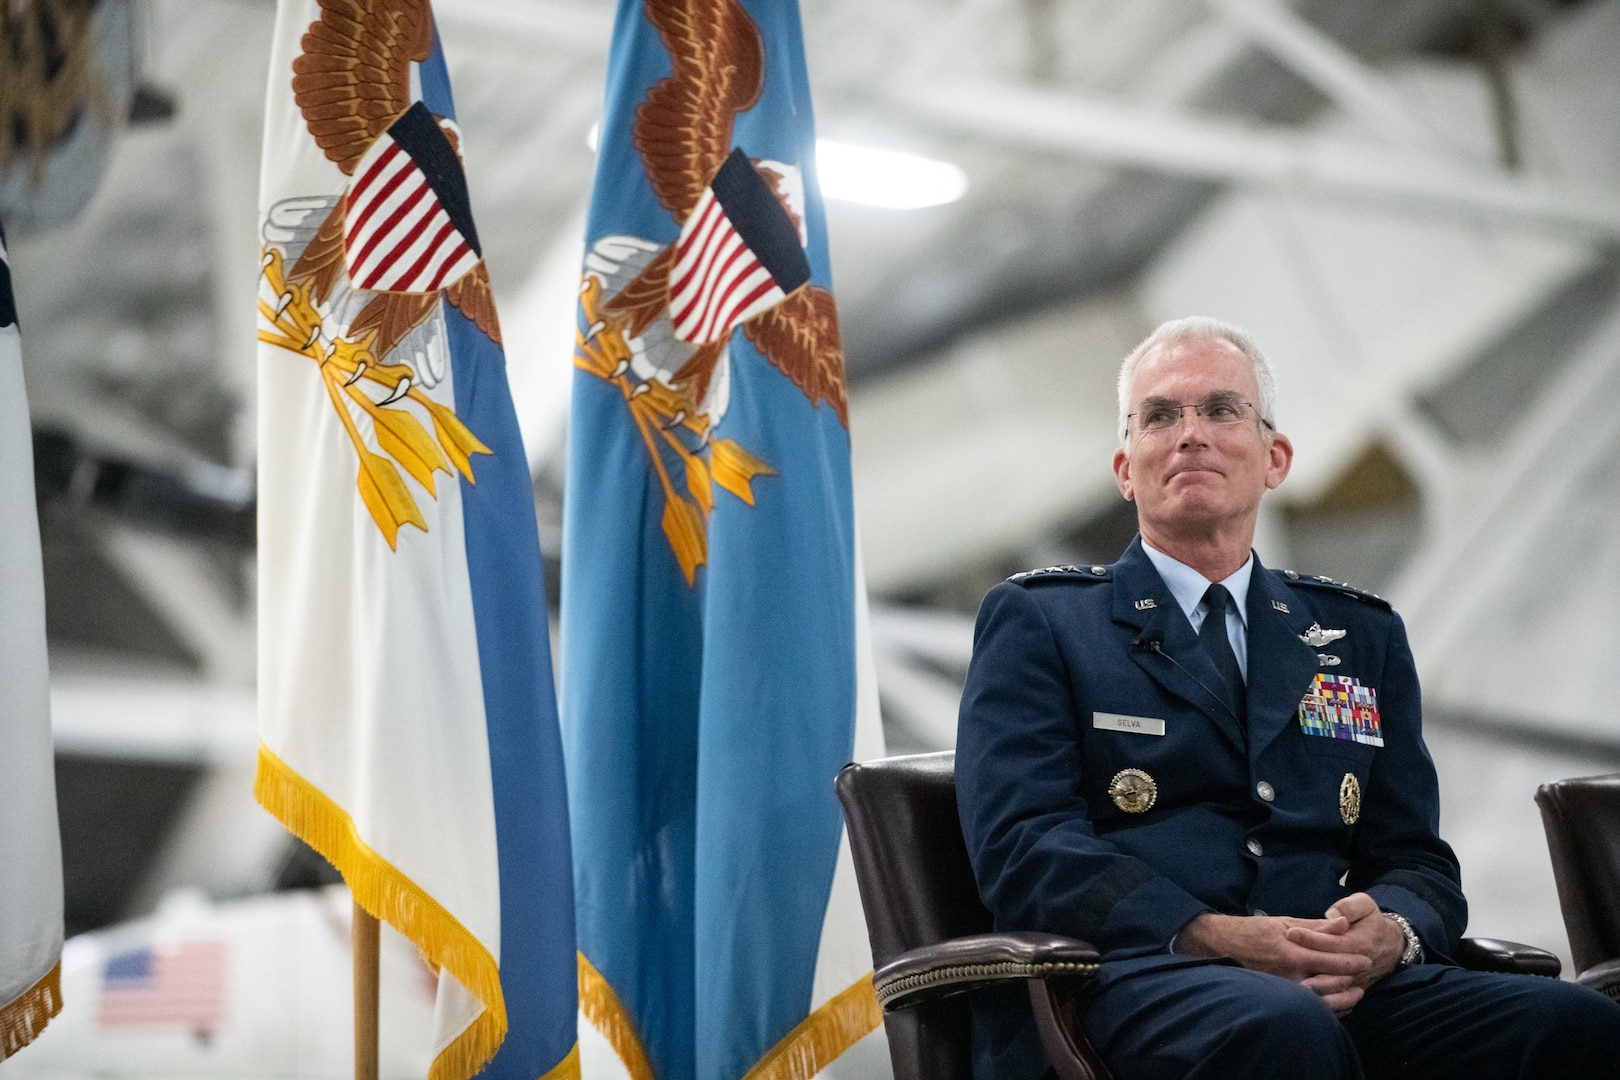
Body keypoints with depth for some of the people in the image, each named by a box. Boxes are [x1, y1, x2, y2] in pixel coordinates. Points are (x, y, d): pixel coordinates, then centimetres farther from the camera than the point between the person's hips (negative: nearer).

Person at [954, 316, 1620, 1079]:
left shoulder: (1362, 635, 25)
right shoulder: (1036, 620, 13)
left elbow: (1416, 858, 19)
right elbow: (1022, 843, -1)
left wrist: (1389, 932, -8)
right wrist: (1215, 937, -16)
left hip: (1343, 985, 4)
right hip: (1132, 975, -4)